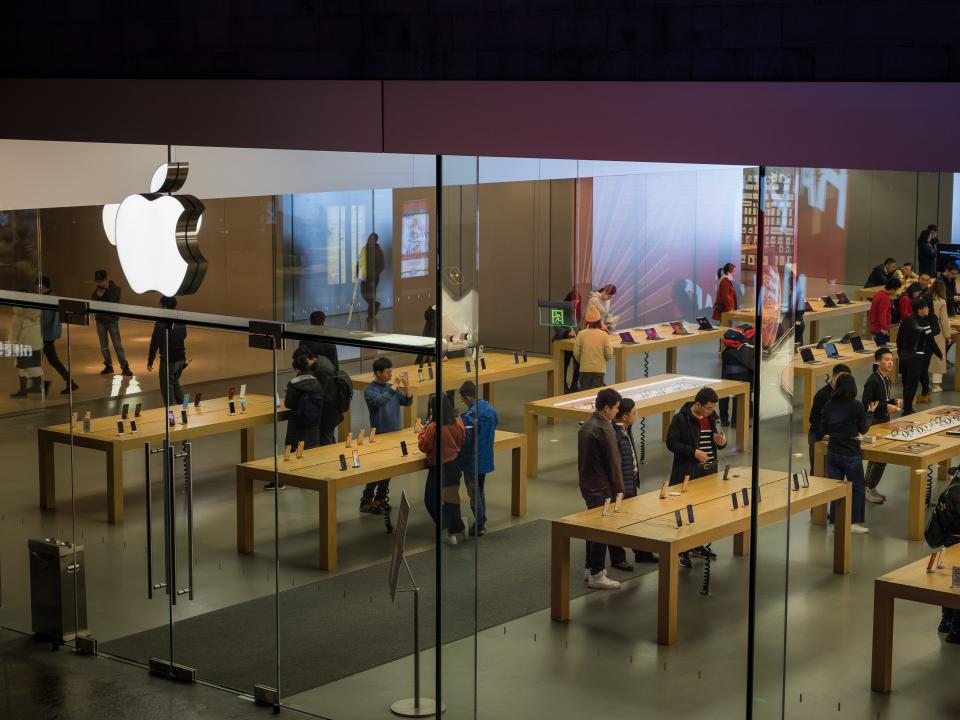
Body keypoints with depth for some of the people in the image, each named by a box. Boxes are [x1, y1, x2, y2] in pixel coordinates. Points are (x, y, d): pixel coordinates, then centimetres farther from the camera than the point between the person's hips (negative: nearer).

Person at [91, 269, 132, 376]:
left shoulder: (115, 288, -8)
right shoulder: (97, 290, 4)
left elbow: (114, 303, -18)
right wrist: (97, 295, -15)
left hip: (112, 320, -4)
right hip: (100, 320, 4)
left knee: (117, 345, -6)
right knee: (103, 345, 9)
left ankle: (125, 367, -6)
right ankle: (108, 366, 18)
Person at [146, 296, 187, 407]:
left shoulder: (161, 323, -17)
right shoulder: (181, 322, 2)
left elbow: (154, 343, -16)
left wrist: (150, 361, -10)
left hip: (168, 360, -6)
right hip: (181, 358, 6)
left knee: (166, 387, 5)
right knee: (175, 383, 24)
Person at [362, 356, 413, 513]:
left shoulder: (391, 387, 6)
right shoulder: (370, 390, -12)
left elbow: (407, 402, 5)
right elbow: (380, 401, -31)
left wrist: (407, 387, -12)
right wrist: (394, 386, -30)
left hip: (395, 433, 6)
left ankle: (380, 499, 26)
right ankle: (366, 503, 5)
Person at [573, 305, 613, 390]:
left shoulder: (581, 334, -6)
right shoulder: (604, 334, -6)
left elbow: (576, 353, -3)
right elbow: (609, 355, -6)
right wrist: (610, 344, 14)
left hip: (584, 370, 0)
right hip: (599, 369, 0)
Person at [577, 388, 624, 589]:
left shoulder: (586, 425, 7)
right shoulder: (604, 430, -21)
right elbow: (613, 463, -17)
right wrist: (619, 490, -8)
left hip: (587, 485, 9)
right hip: (602, 488, -9)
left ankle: (590, 568, 28)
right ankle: (596, 575, 2)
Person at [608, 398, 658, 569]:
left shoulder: (626, 430, 6)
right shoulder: (614, 434, -24)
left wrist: (635, 480, 18)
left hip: (631, 484, 10)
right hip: (620, 486, -10)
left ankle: (641, 553, 34)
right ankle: (617, 559, 15)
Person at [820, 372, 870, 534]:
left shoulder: (829, 405, -3)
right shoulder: (857, 406, -13)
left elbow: (824, 429, 6)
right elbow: (863, 429, -1)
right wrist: (871, 413, 12)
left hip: (833, 452, 4)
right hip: (851, 453, -4)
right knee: (857, 488, 10)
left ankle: (835, 520, 14)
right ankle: (855, 522, 10)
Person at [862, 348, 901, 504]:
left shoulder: (886, 379, 8)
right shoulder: (873, 381, -20)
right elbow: (865, 404, -22)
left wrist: (894, 401, 2)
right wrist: (886, 407, -24)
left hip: (883, 421, 9)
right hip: (874, 422, -9)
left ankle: (869, 488, 26)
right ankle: (869, 489, 5)